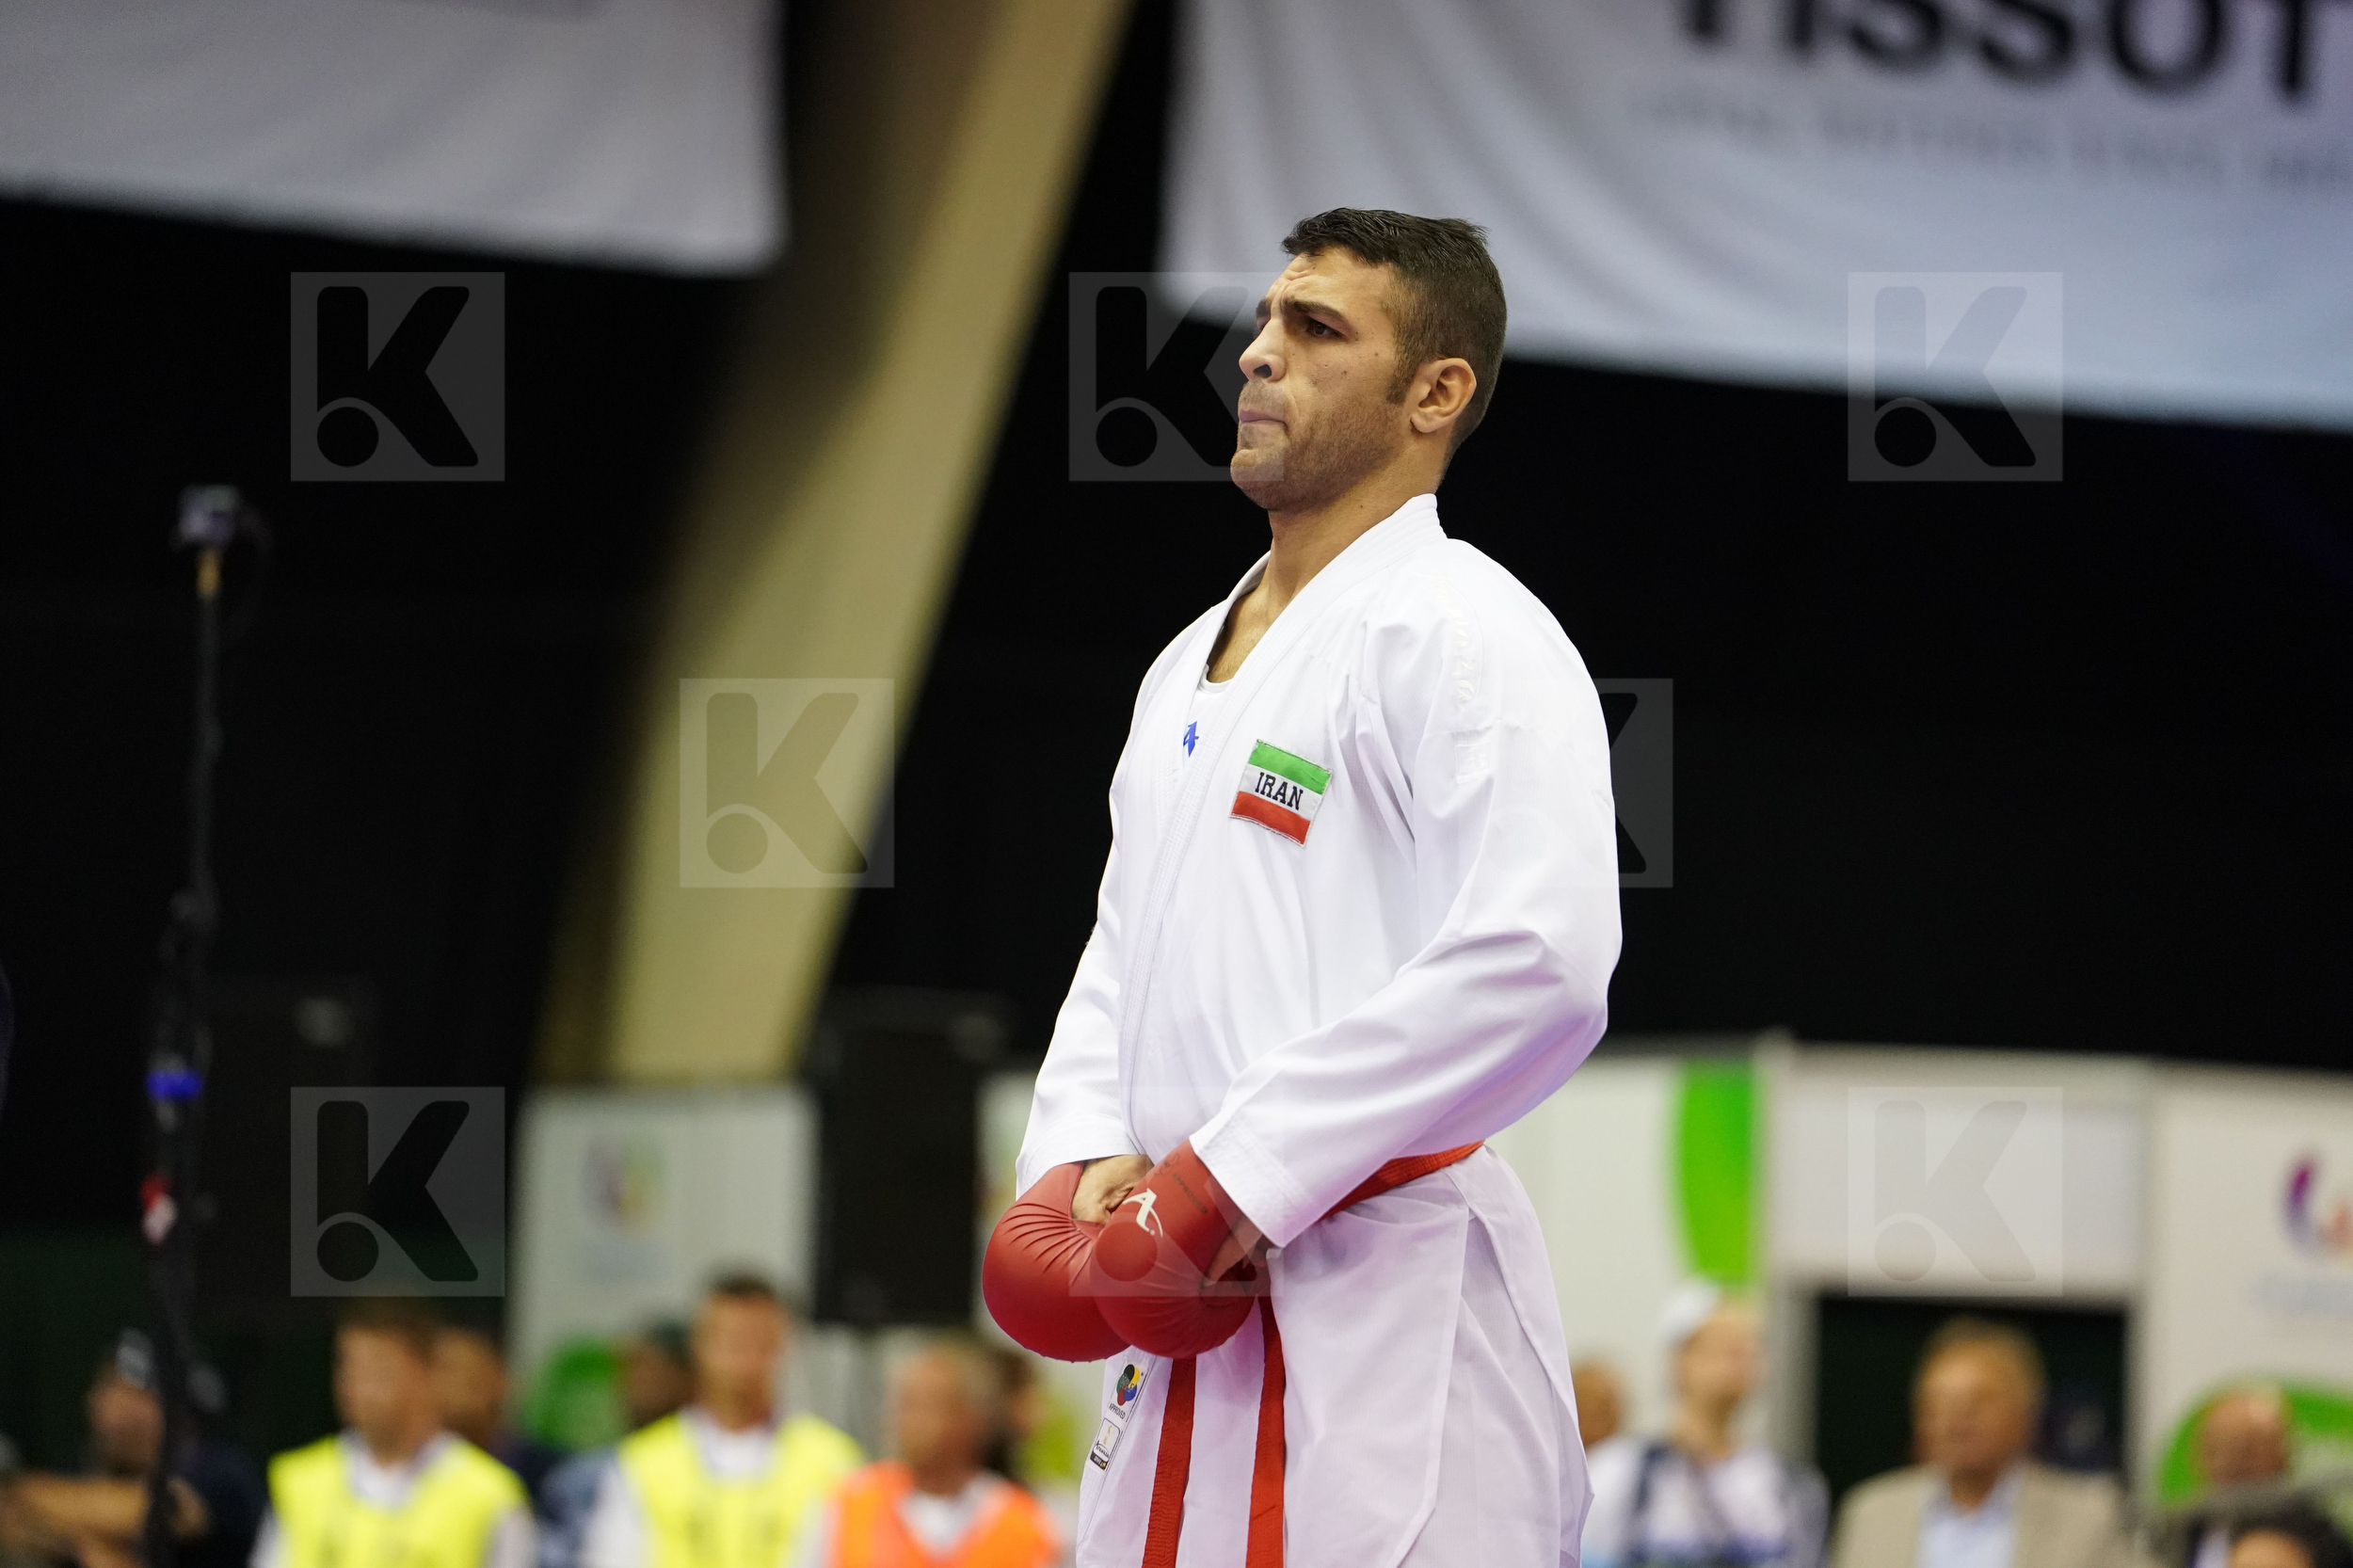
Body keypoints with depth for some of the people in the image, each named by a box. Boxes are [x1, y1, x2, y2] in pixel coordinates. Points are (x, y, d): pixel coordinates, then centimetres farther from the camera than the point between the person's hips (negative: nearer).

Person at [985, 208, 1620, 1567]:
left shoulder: (1461, 632, -10)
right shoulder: (1195, 663, 19)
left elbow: (1537, 969, -22)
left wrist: (1238, 1179, -19)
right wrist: (1083, 1161, 1)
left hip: (1384, 1318, -9)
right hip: (1187, 1315, 9)